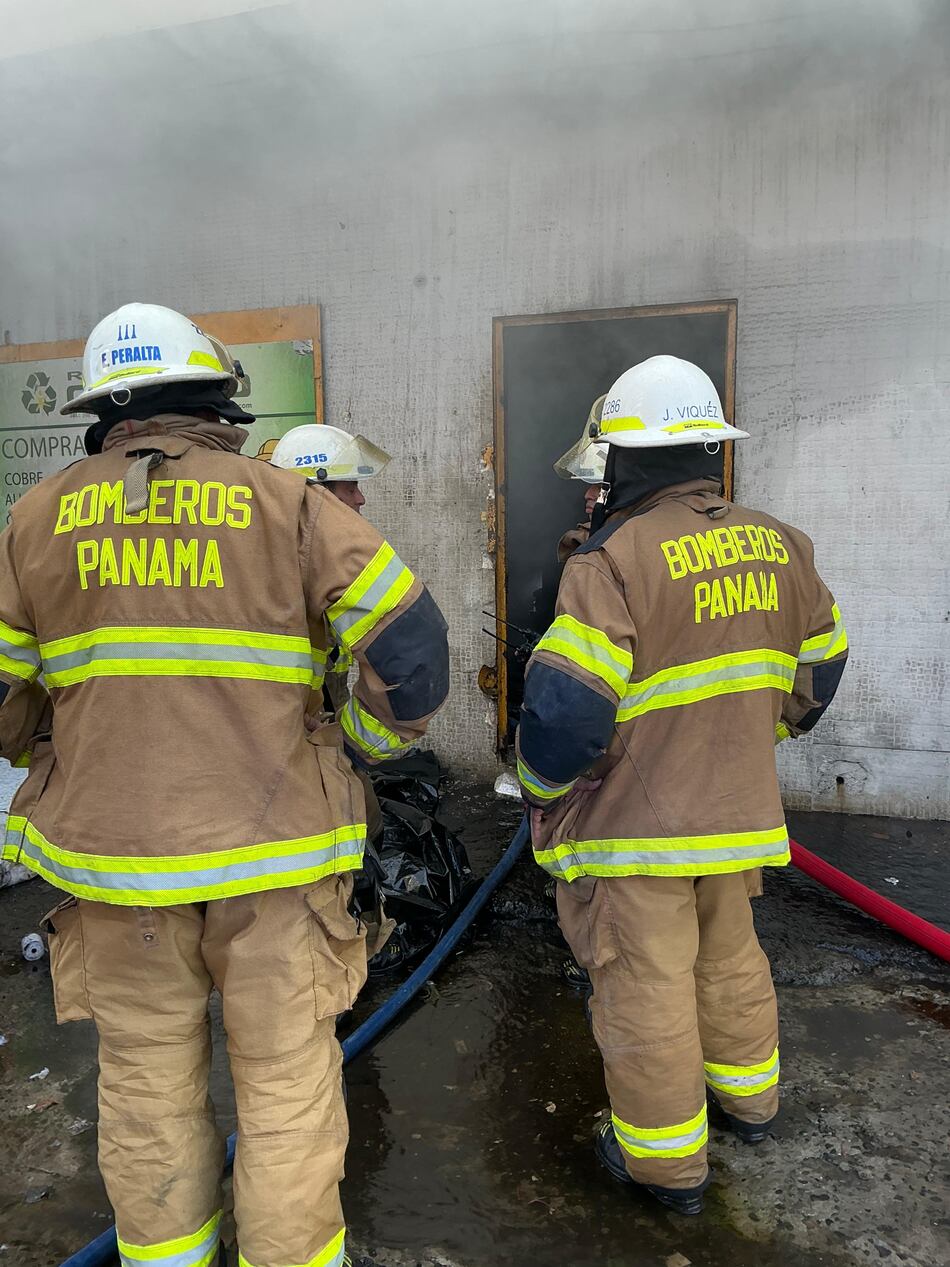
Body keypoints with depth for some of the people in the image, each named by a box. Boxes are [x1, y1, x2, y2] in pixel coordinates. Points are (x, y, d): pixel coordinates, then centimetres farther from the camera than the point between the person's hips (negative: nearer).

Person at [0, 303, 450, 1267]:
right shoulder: (286, 504, -4)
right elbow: (410, 646, -10)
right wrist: (365, 746, 6)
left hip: (114, 854, 3)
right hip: (269, 854, -2)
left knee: (146, 1089, 21)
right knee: (287, 1088, 14)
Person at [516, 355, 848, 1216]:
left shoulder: (615, 560, -21)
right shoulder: (778, 545, 1)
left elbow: (566, 704, -23)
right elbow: (817, 669, 12)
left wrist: (542, 789, -4)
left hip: (632, 824, -6)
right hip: (735, 810, 7)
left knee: (646, 990, 10)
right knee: (730, 959, 26)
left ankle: (668, 1162, 28)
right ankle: (749, 1098, 47)